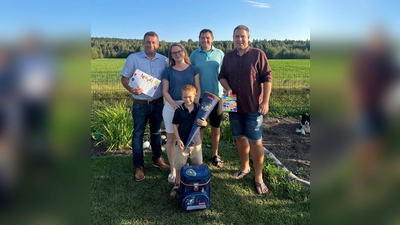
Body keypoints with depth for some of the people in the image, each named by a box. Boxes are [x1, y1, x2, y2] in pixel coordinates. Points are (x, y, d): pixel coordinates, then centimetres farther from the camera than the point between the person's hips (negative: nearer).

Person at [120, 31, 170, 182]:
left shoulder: (163, 60, 2)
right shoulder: (133, 58, -6)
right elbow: (124, 78, -5)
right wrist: (131, 89, -26)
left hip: (158, 103, 3)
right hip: (140, 104, -2)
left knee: (156, 132, 17)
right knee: (138, 134, 6)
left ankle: (157, 159, 35)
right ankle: (138, 166, 18)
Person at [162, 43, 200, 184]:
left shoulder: (193, 69, 7)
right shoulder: (168, 71, 5)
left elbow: (198, 88, 5)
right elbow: (165, 91, 0)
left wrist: (196, 101, -14)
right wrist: (173, 103, -18)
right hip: (171, 107, 0)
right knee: (171, 138, 4)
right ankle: (172, 170, 16)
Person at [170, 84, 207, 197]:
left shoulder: (199, 109, -4)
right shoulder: (179, 110, -8)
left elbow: (204, 123, 4)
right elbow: (174, 125, -5)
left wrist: (204, 123, -22)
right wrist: (178, 140, -11)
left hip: (196, 142, 2)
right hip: (182, 142, -1)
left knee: (198, 165, 14)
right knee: (179, 165, 10)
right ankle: (177, 185, 30)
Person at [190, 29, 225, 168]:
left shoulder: (219, 54, 1)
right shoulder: (194, 55, 0)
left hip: (216, 95, 1)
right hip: (200, 96, -1)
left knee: (216, 127, 9)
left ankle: (215, 155, 25)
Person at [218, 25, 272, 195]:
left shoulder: (258, 54, -6)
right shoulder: (228, 57, 7)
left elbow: (267, 78, -8)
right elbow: (222, 76, 14)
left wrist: (265, 102, -13)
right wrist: (228, 89, -7)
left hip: (253, 107, -4)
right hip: (235, 106, 5)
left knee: (255, 141, 0)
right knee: (240, 138, 15)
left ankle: (258, 178, 13)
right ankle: (244, 167, 35)